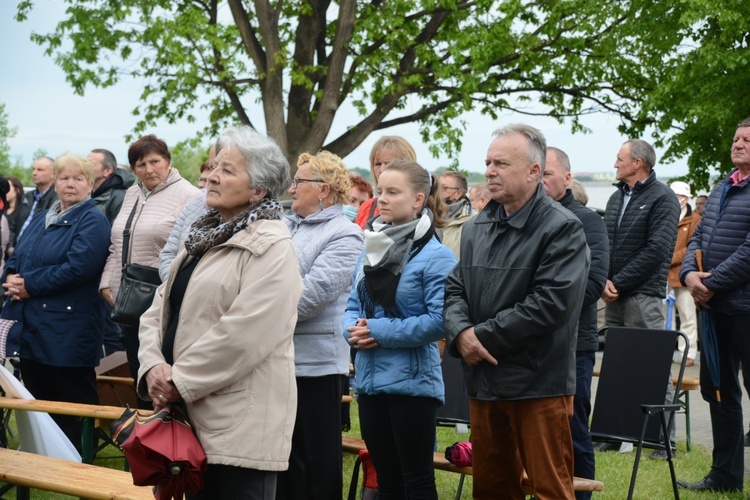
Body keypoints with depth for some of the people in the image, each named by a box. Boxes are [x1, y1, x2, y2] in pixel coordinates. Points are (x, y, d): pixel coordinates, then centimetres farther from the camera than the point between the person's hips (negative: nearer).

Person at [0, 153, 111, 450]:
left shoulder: (93, 222, -7)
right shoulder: (41, 221, 19)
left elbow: (77, 268, -20)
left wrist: (29, 284, -15)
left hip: (68, 333, -8)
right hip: (30, 328, 8)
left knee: (74, 407, -2)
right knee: (37, 403, 13)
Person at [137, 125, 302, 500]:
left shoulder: (271, 248, -11)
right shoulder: (204, 238, 17)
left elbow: (243, 333, -21)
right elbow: (159, 310, 13)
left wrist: (179, 381, -15)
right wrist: (154, 366, -5)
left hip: (241, 426, -8)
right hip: (193, 417, 8)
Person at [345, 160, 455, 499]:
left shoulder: (436, 256, -11)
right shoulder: (371, 249, 11)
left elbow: (439, 320, -20)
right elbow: (353, 305, 14)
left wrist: (381, 332, -18)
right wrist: (353, 330, -8)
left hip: (412, 381, -7)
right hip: (369, 378, 7)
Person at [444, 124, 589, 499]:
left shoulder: (563, 229, -11)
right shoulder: (476, 228, 12)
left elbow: (551, 303, -21)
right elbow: (455, 289, 11)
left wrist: (483, 338, -16)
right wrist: (461, 332, -11)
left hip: (540, 384, -7)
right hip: (483, 380, 7)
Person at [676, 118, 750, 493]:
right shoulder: (719, 190, 15)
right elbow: (697, 239, 15)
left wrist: (711, 285, -17)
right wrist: (689, 273, -4)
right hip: (714, 307, 8)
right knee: (717, 390, 14)